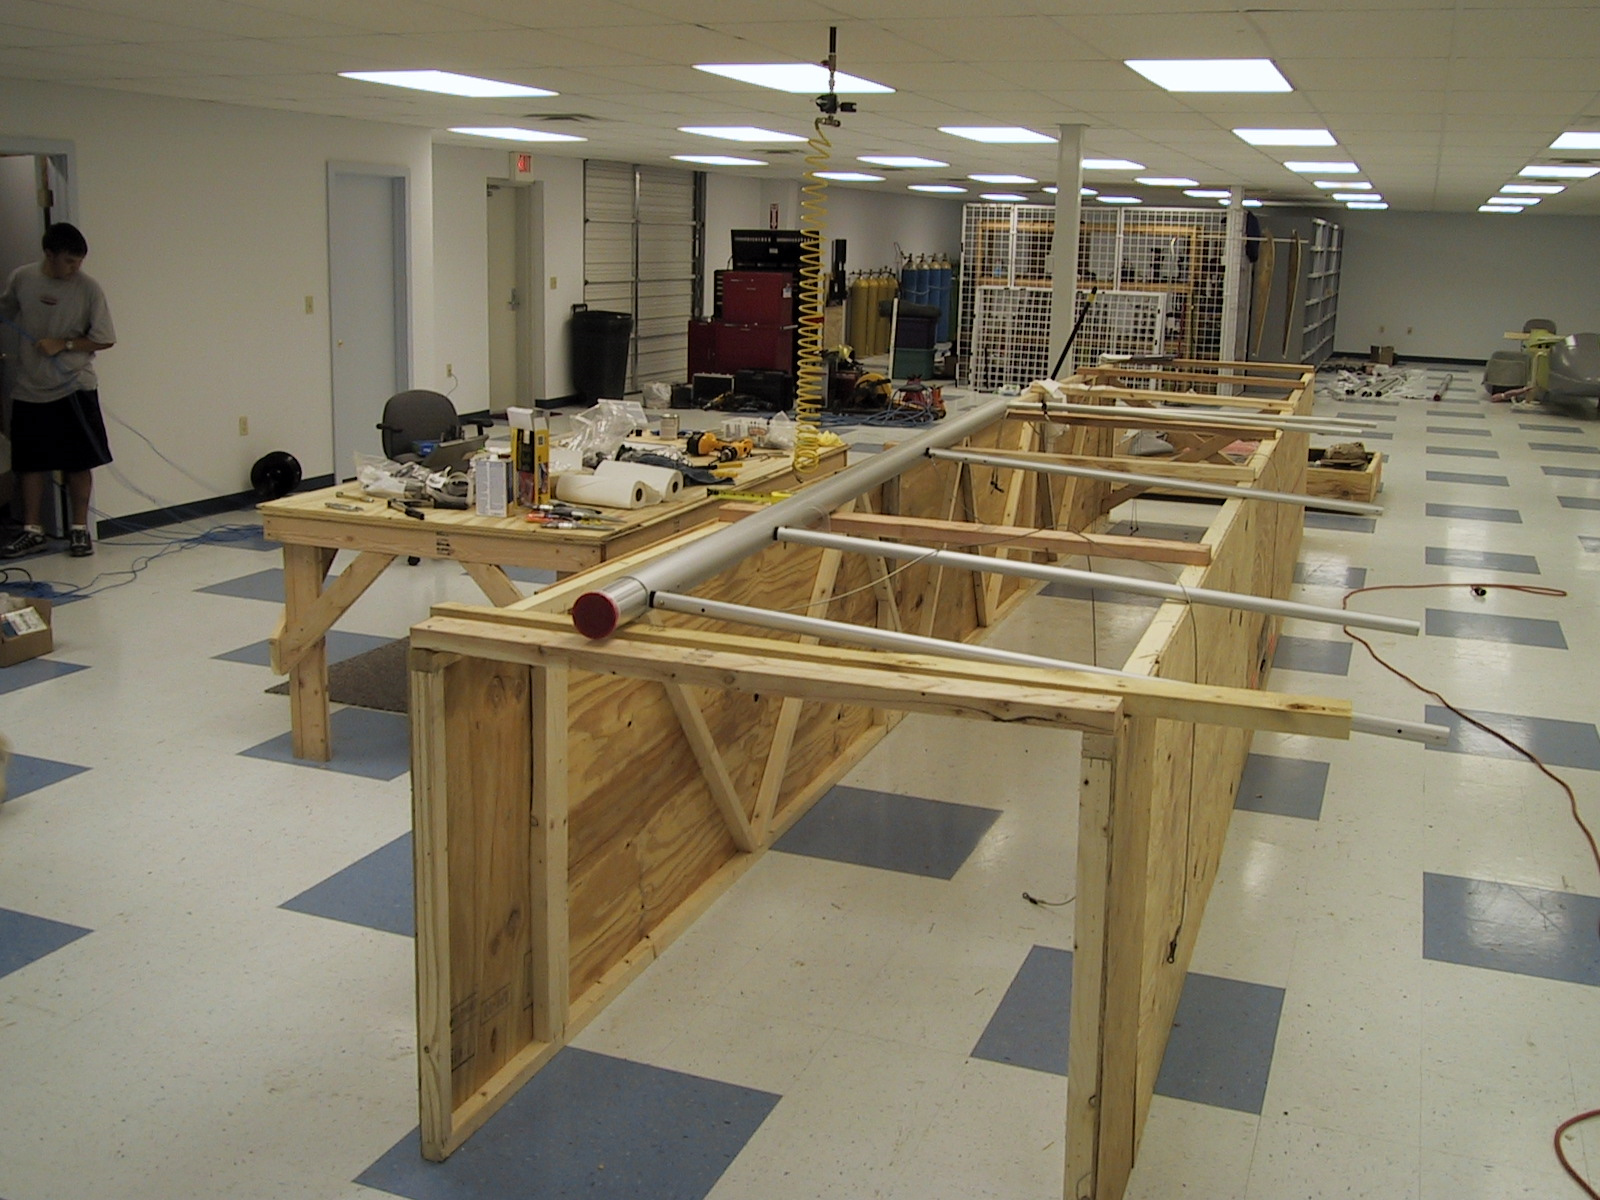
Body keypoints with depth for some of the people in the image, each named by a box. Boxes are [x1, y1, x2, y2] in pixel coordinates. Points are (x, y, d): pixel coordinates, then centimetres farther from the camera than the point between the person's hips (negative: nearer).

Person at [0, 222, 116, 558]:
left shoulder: (88, 288, -9)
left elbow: (105, 340, -6)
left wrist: (63, 344, -14)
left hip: (75, 388, -2)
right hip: (29, 389, 3)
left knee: (78, 463, 3)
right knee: (29, 463, 8)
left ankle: (79, 530, 15)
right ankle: (32, 531, 19)